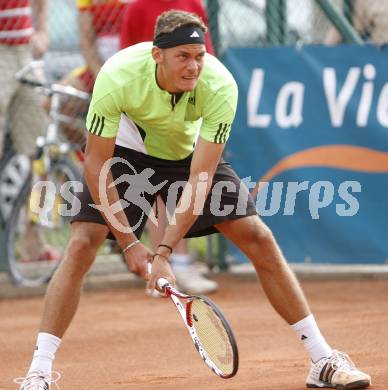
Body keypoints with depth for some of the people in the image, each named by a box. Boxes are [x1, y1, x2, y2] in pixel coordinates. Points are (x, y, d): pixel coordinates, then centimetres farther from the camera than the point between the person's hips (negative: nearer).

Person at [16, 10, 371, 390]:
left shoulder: (220, 86, -33)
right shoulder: (117, 77, -35)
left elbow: (200, 178, -31)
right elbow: (96, 163, -26)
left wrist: (164, 251, -37)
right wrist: (129, 243, -28)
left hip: (190, 153, 1)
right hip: (127, 151, -1)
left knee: (259, 239, -8)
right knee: (81, 245, -20)